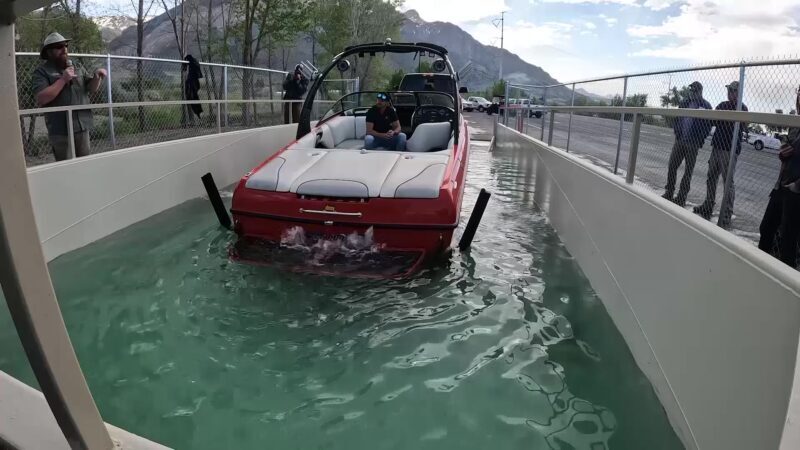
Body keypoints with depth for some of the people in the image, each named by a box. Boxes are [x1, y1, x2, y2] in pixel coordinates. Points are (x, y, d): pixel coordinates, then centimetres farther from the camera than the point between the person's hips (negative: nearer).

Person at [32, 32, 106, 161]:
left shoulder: (77, 69, 14)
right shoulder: (42, 72, -2)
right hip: (59, 128, -4)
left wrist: (97, 77, -11)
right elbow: (41, 98, -14)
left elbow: (91, 88, 10)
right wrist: (63, 80, -17)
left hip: (82, 125, 4)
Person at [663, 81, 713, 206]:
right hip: (679, 140, 4)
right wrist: (677, 132, 1)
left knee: (688, 171, 2)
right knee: (672, 166, 3)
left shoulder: (706, 106, -3)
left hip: (693, 144, -4)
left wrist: (699, 140, -12)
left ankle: (681, 198, 6)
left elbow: (707, 125, -5)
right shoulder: (684, 103, 10)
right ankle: (668, 193, 13)